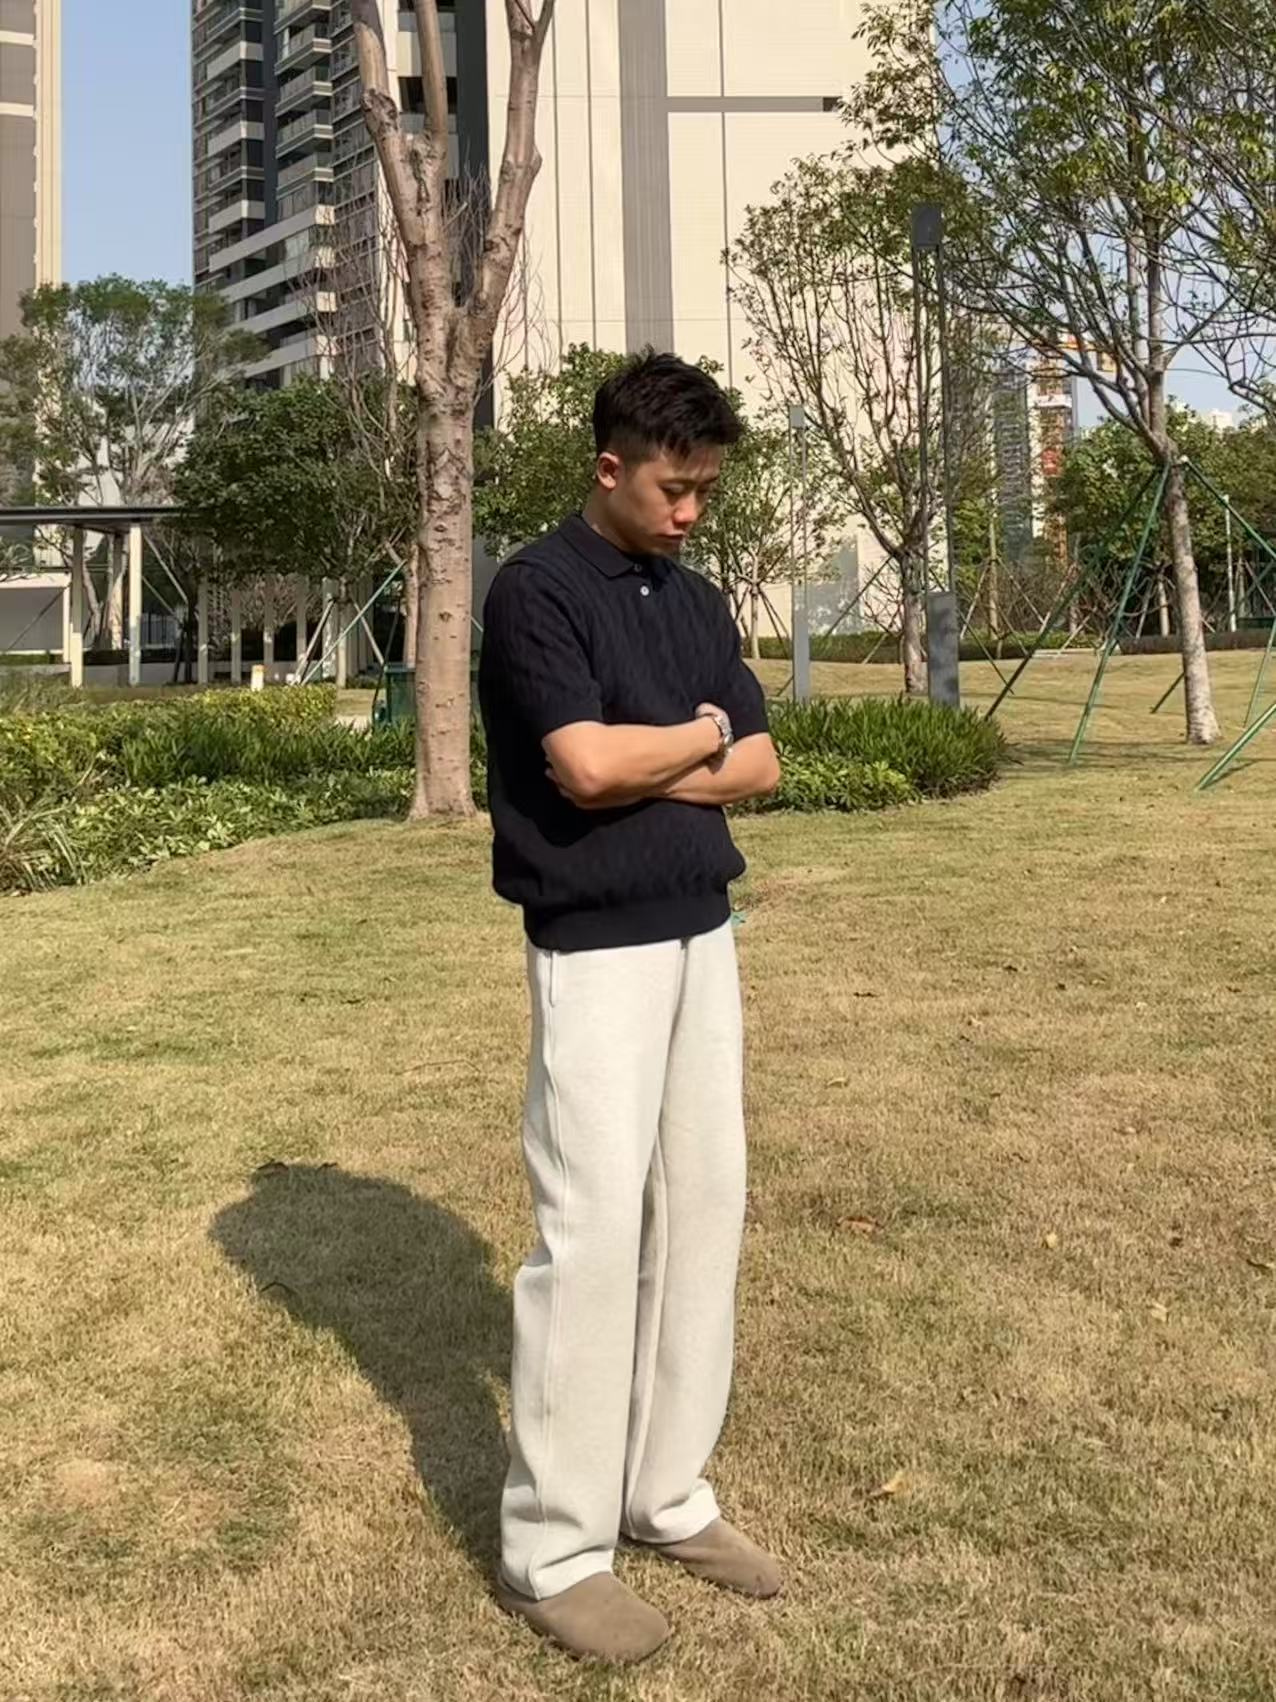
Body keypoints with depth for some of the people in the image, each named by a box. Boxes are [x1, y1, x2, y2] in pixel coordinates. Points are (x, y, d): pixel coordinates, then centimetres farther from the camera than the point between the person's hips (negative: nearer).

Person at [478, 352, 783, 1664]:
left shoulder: (698, 600, 14)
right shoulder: (536, 592, -9)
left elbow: (760, 764, 8)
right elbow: (585, 766, -21)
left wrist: (651, 771, -9)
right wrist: (699, 736, -4)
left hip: (703, 934, 7)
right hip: (597, 951, -7)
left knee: (702, 1210, 9)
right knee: (595, 1229, -6)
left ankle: (668, 1494, 22)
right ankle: (551, 1548, 6)